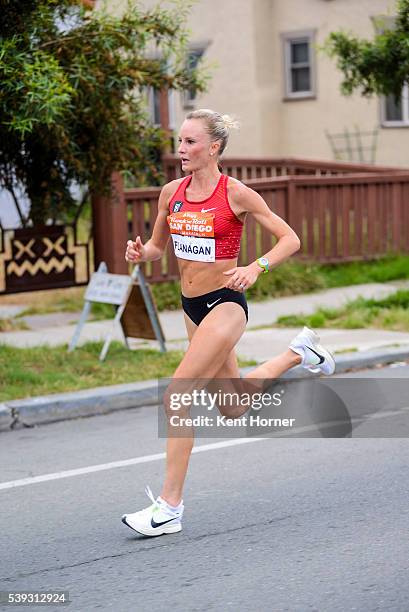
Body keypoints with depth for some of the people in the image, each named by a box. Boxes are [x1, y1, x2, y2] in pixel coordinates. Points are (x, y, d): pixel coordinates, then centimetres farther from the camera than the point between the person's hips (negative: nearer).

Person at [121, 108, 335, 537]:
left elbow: (290, 239, -7)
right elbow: (158, 246, 16)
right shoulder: (171, 192, 3)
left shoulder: (235, 194, -12)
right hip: (192, 307, 7)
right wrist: (139, 252, -7)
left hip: (225, 305, -7)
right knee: (235, 408, 19)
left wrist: (255, 268, -23)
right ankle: (299, 353, 42)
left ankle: (169, 507, -10)